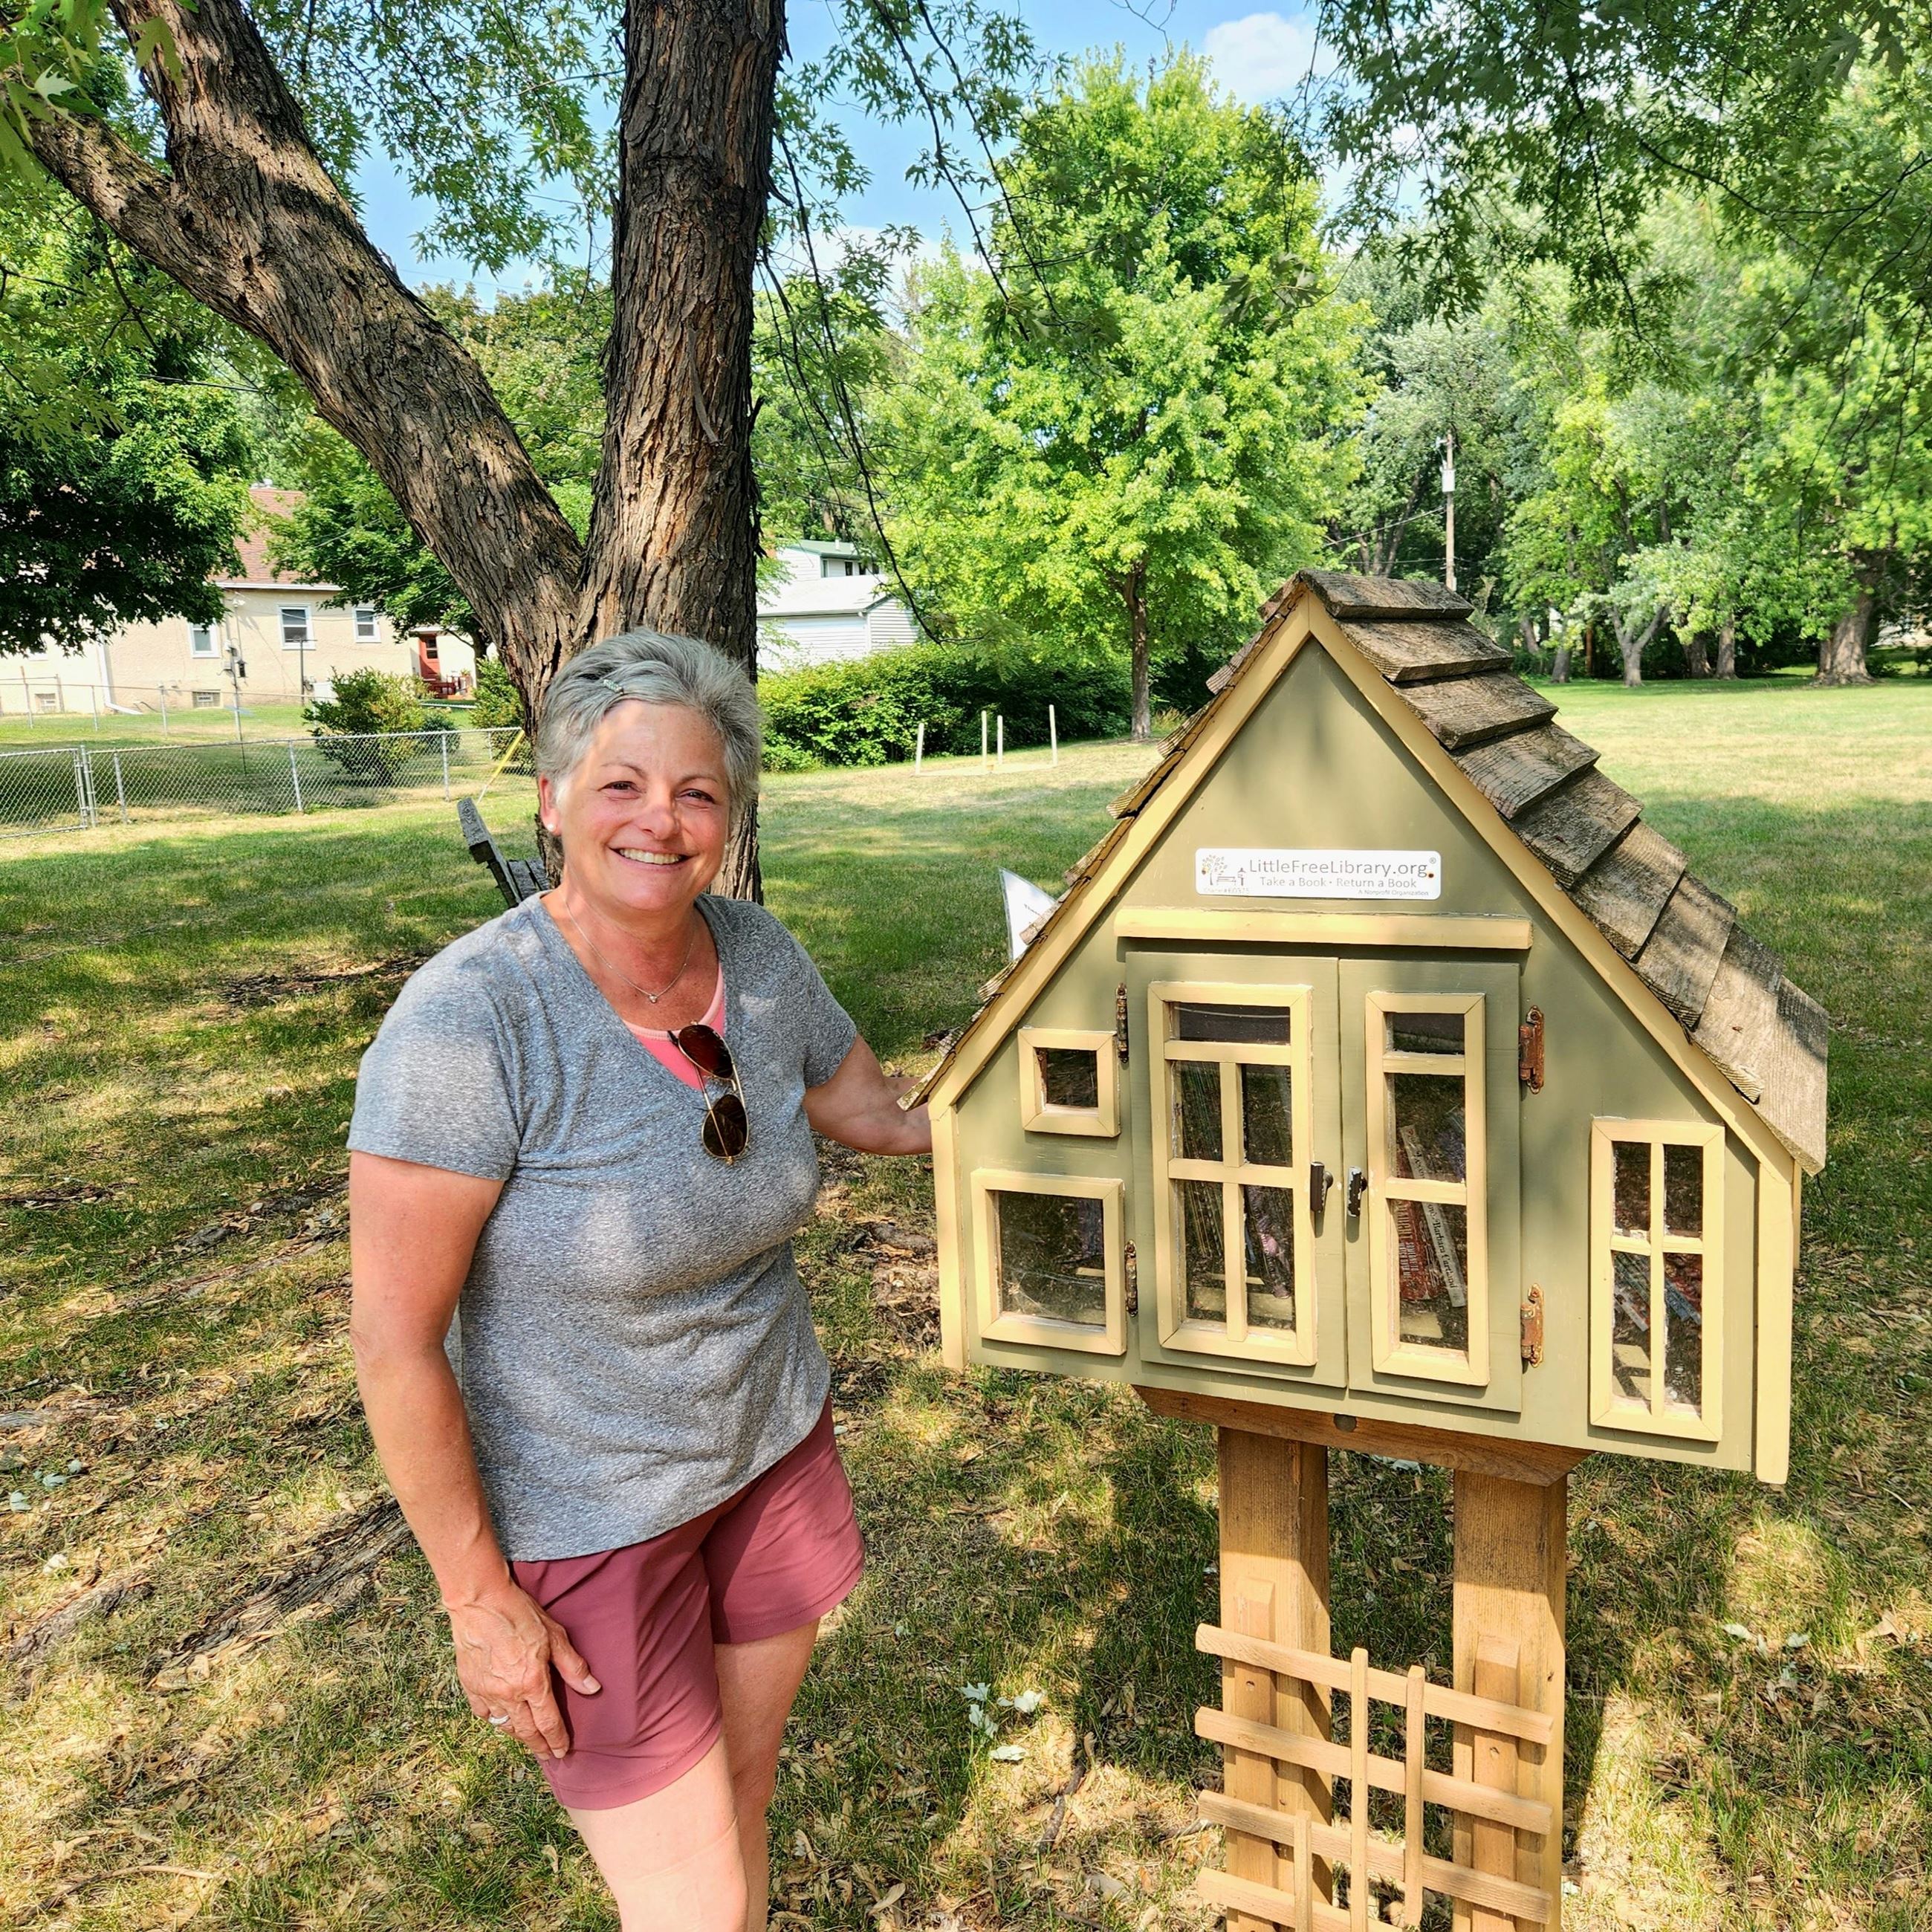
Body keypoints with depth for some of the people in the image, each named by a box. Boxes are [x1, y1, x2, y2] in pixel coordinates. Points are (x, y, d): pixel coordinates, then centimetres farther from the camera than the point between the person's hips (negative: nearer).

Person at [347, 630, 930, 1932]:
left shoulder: (759, 960, -9)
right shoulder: (472, 1018, -27)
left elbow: (884, 1115, 10)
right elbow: (396, 1340, -21)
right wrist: (479, 1597, -14)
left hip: (774, 1444, 6)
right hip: (583, 1518, -5)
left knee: (742, 1799, 25)